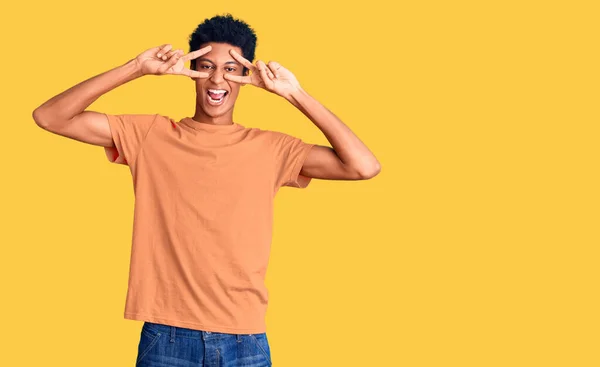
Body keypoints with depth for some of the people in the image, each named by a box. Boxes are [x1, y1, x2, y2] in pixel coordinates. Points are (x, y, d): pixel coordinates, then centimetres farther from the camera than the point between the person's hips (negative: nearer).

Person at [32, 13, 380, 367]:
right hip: (166, 338, 0)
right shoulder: (151, 135, 4)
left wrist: (296, 94, -6)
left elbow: (364, 166, -5)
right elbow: (49, 117, -3)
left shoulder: (270, 149, 5)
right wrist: (137, 68, -10)